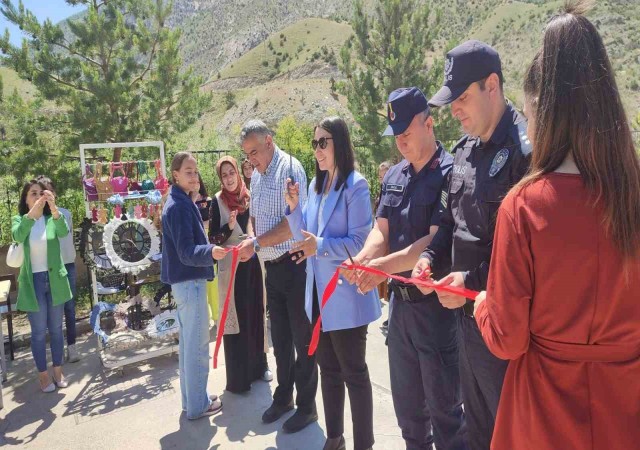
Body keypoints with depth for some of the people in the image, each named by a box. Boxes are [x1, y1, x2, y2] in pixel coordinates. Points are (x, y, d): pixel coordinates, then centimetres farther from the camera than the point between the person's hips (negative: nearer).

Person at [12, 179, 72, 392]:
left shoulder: (51, 218, 0)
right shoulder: (19, 219, -2)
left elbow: (64, 232, -23)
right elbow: (17, 236, -25)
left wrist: (54, 208, -39)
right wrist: (32, 213, -40)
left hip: (54, 280, 1)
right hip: (33, 282, -1)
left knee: (56, 328, 11)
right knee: (39, 331, 6)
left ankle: (58, 371, 26)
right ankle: (43, 374, 20)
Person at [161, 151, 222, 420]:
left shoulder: (181, 202, 12)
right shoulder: (179, 206, -18)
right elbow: (187, 253, -25)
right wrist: (212, 251, -41)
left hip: (184, 281, 10)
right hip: (190, 281, -10)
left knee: (188, 343, 18)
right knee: (197, 345, 0)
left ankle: (191, 398, 30)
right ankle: (198, 405, 13)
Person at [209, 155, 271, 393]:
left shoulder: (249, 196, 6)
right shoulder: (218, 201, -7)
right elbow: (213, 238, -8)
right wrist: (229, 227, -23)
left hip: (253, 263, 4)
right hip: (230, 266, -4)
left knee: (255, 314, 13)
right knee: (236, 318, 1)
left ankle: (258, 365, 30)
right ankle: (238, 377, 12)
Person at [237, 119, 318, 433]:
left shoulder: (289, 168, -13)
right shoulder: (257, 175, 12)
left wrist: (257, 243, -17)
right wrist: (252, 243, -3)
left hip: (294, 265, -8)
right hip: (271, 267, 8)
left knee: (302, 339, 5)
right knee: (280, 338, 19)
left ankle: (306, 407, 21)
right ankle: (283, 397, 36)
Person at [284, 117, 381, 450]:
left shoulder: (355, 185, -13)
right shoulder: (316, 185, 8)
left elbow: (360, 242, -17)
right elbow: (303, 237, 9)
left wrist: (321, 245, -27)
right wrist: (293, 207, -5)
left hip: (346, 296, -7)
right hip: (319, 292, 8)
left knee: (354, 373, 7)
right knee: (328, 369, 19)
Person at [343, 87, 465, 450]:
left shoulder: (449, 173, -14)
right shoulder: (394, 176, 9)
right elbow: (381, 231, 5)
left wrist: (385, 265, -28)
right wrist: (361, 260, -15)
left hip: (436, 305, -7)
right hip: (401, 302, 7)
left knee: (443, 407, 9)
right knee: (407, 403, 23)